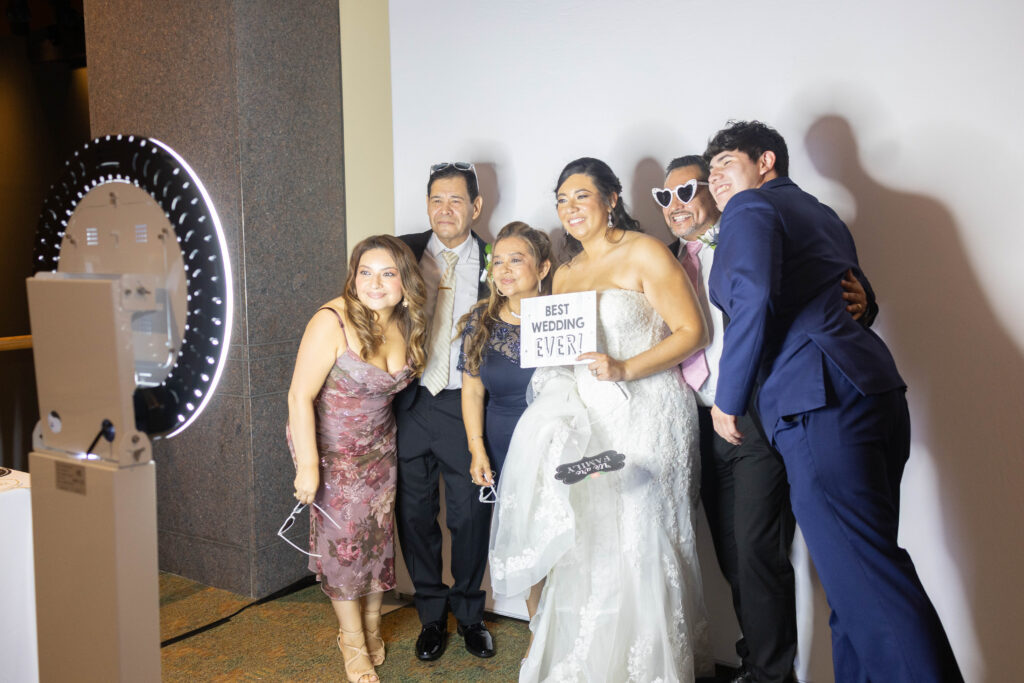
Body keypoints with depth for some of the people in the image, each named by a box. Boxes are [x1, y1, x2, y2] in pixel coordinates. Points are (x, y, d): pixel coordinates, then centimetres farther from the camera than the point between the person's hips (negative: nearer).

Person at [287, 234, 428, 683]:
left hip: (378, 445, 5)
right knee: (343, 538, 2)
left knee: (378, 533, 12)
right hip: (330, 446, -5)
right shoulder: (332, 322, -25)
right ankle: (353, 640, 22)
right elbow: (300, 396, -24)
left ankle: (372, 626, 33)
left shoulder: (405, 325, -6)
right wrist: (308, 465, -25)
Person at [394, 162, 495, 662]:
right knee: (415, 513, 11)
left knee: (470, 515, 8)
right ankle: (432, 615, 29)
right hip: (408, 403, 2)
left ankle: (469, 612, 30)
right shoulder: (405, 251, 4)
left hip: (466, 407, -1)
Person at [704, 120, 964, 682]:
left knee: (864, 578, -11)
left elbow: (753, 299, -15)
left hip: (819, 403, -10)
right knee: (866, 566, 13)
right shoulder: (821, 214, 27)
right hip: (875, 387, 10)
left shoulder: (750, 207, 1)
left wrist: (728, 399, -8)